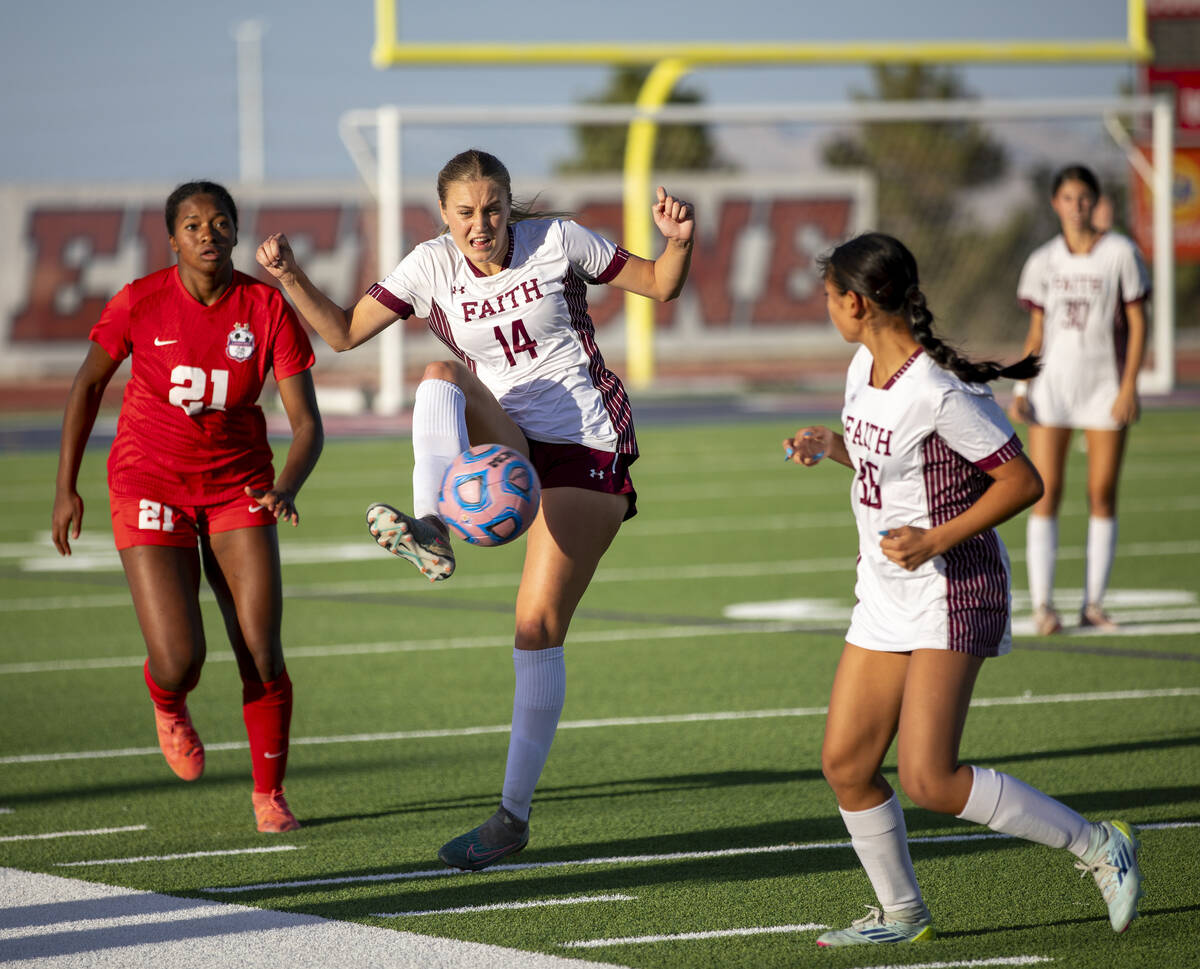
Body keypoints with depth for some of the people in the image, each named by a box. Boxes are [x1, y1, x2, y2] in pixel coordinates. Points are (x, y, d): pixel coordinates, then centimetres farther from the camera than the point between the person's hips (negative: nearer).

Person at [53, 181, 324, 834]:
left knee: (263, 659, -7)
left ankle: (269, 796, 13)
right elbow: (88, 383, 4)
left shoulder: (268, 307, -10)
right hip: (150, 486, -1)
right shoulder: (140, 303, -12)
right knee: (179, 661, -14)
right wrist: (66, 487, 3)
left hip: (238, 486, 2)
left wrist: (286, 487, -31)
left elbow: (307, 422, -11)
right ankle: (168, 707, 25)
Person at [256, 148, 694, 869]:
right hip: (507, 447, 3)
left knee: (538, 625, -10)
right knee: (440, 377, -26)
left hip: (587, 447, -3)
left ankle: (515, 815, -2)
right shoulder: (432, 267, 0)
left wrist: (679, 242, -17)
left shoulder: (557, 241, -6)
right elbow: (344, 331, 5)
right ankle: (431, 530, -48)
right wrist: (292, 280, -11)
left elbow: (660, 286, 3)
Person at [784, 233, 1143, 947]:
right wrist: (831, 447, 5)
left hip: (953, 593, -9)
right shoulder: (865, 368, 6)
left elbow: (1024, 482, -19)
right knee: (846, 764, 5)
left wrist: (937, 540, -23)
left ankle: (1099, 846, -2)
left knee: (929, 781, -15)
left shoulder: (940, 394, -22)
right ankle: (902, 914, 21)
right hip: (886, 595, 9)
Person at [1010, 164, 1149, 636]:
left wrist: (1129, 386, -10)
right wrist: (1021, 388, 0)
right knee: (1045, 493, -6)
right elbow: (1037, 332, 11)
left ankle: (1093, 604, 6)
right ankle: (1042, 605, -4)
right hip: (1052, 384, 2)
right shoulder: (1043, 261, 6)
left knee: (1102, 495, -1)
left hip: (1105, 384, -2)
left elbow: (1137, 323, -2)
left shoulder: (1120, 253, -2)